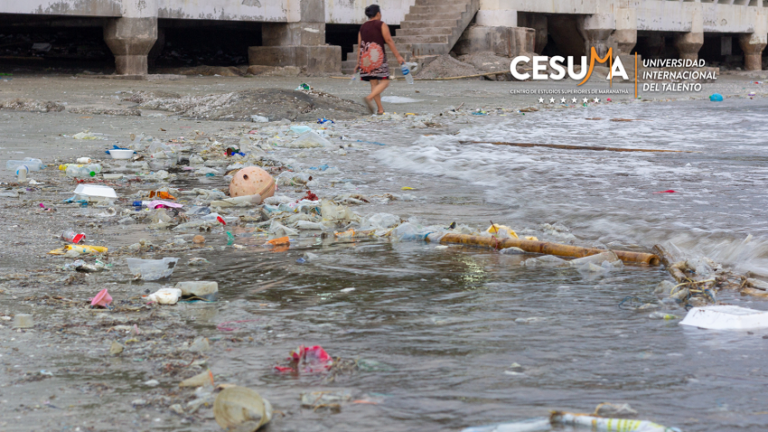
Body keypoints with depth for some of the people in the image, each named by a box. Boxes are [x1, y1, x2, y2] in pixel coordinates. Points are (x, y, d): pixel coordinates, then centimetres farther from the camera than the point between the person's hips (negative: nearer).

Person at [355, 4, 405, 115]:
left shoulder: (363, 27, 14)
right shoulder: (381, 25, -2)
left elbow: (359, 46, 11)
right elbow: (389, 41, -10)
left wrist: (358, 63, 13)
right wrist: (398, 56, -9)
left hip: (365, 58, 6)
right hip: (378, 57, -6)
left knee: (374, 83, 8)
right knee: (384, 82, -4)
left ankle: (380, 109, 3)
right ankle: (369, 98, -28)